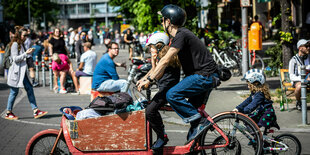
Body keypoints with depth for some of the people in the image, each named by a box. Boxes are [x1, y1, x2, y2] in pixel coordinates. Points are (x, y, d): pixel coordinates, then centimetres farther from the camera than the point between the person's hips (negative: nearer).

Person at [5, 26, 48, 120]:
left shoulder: (21, 44, 16)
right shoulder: (15, 44, -12)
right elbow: (15, 58, -18)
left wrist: (28, 52, 12)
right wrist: (26, 53, -19)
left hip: (22, 71, 9)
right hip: (16, 72, -9)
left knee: (30, 89, 3)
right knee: (14, 92, -1)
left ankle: (35, 111, 2)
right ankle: (8, 113, 10)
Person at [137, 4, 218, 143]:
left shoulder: (181, 35, -15)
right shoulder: (179, 35, 18)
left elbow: (166, 60, -21)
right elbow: (166, 61, 23)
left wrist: (149, 80, -19)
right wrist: (149, 77, 20)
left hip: (203, 76, -11)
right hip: (204, 76, 11)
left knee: (172, 95, -19)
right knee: (192, 109, 15)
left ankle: (200, 122, -13)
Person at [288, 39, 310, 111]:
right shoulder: (293, 60, -6)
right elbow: (291, 76, -9)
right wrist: (302, 79, -24)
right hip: (297, 80, -3)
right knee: (299, 86, -39)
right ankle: (298, 102, -10)